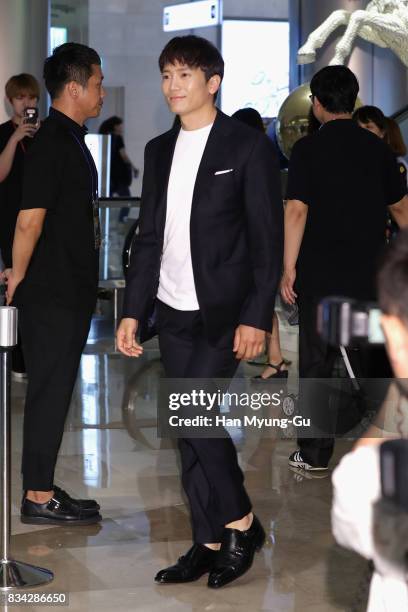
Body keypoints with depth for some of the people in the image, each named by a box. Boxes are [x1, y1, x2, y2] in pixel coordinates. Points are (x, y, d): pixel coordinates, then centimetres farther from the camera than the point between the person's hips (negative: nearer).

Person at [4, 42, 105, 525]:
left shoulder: (69, 139, 15)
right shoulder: (52, 143, -17)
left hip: (69, 290, 9)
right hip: (52, 294, -9)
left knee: (54, 389, 14)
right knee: (50, 390, -3)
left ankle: (40, 486, 22)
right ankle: (39, 498, 5)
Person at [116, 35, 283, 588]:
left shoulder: (248, 147, -6)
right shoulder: (159, 150, 11)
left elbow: (268, 240, -8)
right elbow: (149, 237, 14)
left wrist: (256, 317, -15)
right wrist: (133, 311, 8)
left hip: (225, 313, -6)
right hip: (174, 313, 6)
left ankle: (239, 523, 4)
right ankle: (211, 543, 16)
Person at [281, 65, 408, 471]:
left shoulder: (308, 148, -6)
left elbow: (297, 210, -13)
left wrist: (289, 268, -9)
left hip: (320, 272, -3)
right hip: (370, 271, 3)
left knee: (316, 362, 4)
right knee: (373, 360, 11)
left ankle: (315, 453, 5)